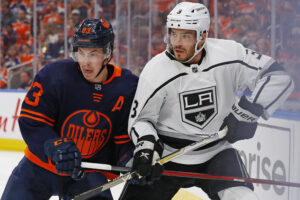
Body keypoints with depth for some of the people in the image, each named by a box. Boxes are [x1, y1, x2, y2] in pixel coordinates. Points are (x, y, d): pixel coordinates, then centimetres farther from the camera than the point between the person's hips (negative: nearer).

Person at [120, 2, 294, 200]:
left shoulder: (229, 55, -14)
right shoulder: (156, 71, -16)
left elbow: (279, 77, -7)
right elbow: (139, 119, -6)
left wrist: (247, 112, -15)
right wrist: (146, 145, -26)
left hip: (216, 153, 1)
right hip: (167, 155, 0)